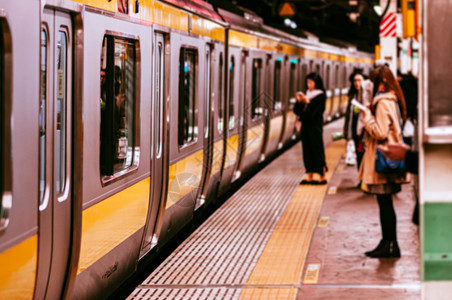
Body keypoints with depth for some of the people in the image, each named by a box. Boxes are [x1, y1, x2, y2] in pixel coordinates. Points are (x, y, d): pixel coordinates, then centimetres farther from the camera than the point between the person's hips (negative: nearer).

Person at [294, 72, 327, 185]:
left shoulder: (320, 96, -6)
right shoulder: (307, 94, 14)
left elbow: (317, 111, -17)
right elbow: (298, 111, 12)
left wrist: (307, 102, -22)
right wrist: (299, 101, -5)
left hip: (315, 126, -7)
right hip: (305, 125, 7)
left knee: (317, 149, -4)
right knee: (307, 150, 5)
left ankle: (322, 177, 2)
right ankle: (310, 176, 8)